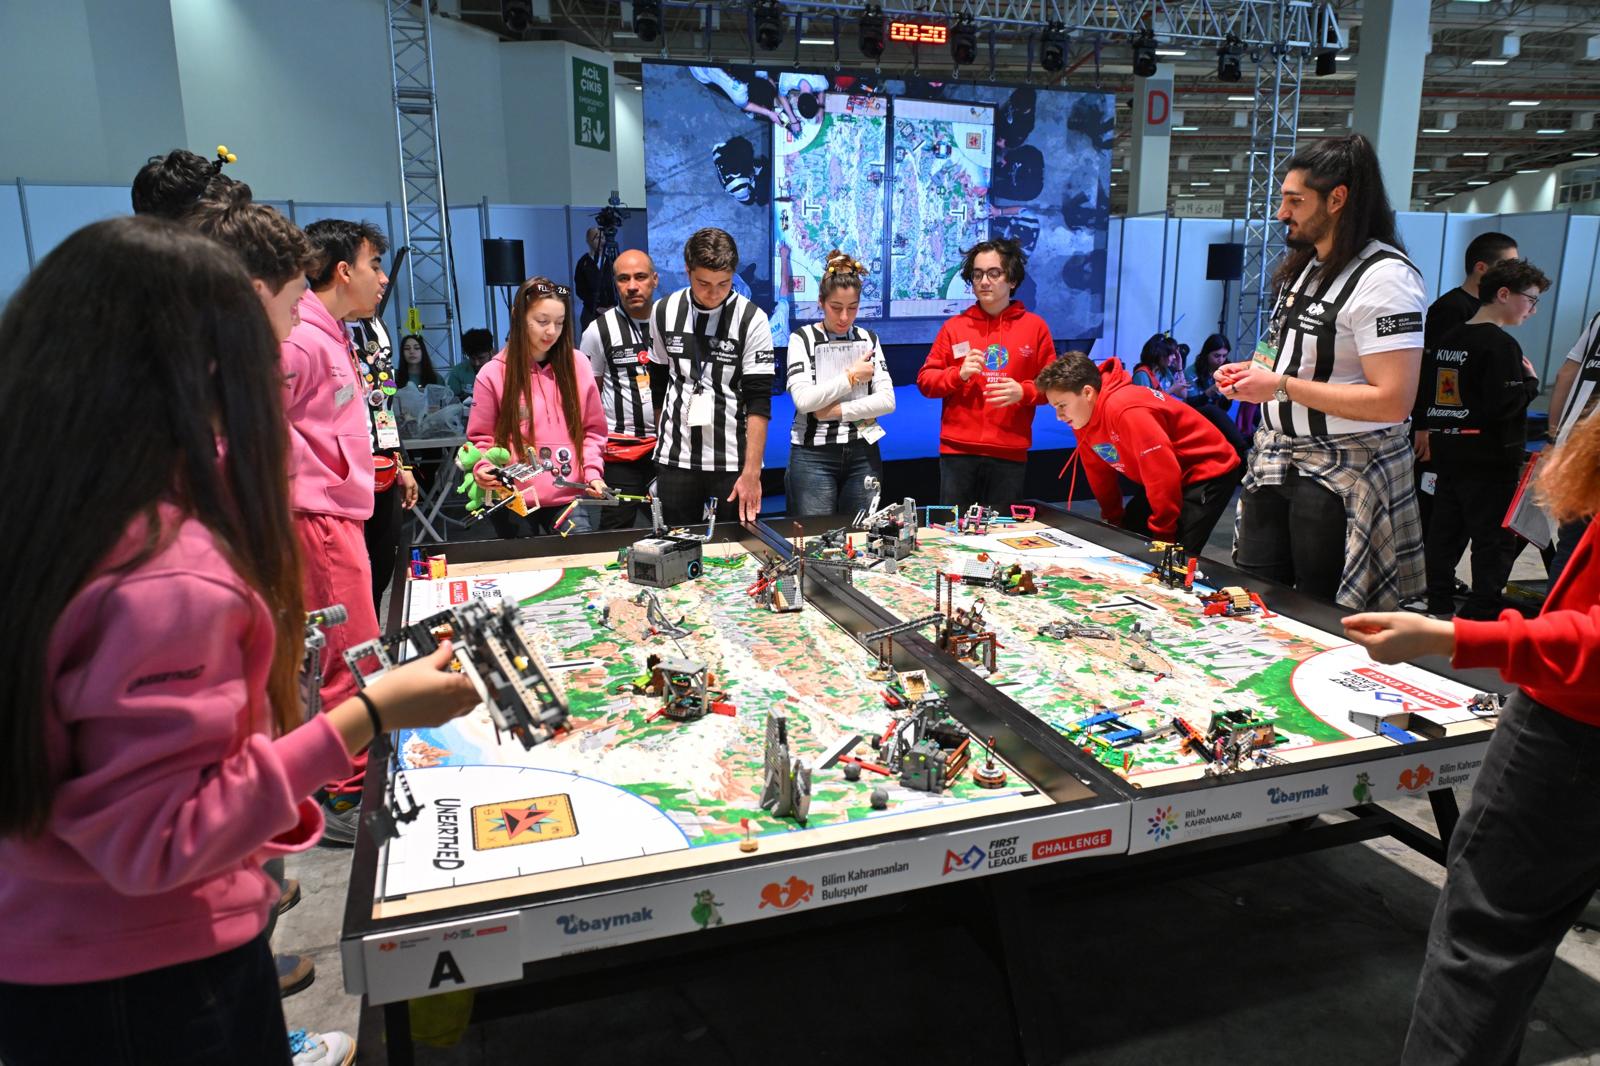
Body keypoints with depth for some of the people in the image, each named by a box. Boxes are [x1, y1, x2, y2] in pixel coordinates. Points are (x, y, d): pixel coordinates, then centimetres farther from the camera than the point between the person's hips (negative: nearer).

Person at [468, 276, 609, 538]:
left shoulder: (577, 366, 3)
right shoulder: (493, 374, -3)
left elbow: (592, 429, 9)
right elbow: (481, 437, 5)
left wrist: (592, 471, -5)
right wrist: (483, 467, -15)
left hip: (567, 497, 1)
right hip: (514, 502, -1)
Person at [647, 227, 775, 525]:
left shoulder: (752, 320, -9)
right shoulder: (663, 312, 2)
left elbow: (759, 403, -12)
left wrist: (751, 472, -17)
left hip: (734, 458, -2)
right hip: (676, 457, 3)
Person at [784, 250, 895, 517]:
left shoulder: (868, 339, 9)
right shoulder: (803, 338, -2)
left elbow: (887, 400, -1)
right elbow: (803, 399, -15)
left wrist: (837, 411, -10)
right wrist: (852, 376, -7)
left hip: (863, 453, 3)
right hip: (813, 454, -3)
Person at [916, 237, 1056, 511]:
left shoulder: (1034, 326, 6)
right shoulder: (954, 327, 7)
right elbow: (924, 380, 6)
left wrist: (1023, 391, -13)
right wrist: (958, 374, -11)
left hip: (1010, 452, 0)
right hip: (957, 450, 1)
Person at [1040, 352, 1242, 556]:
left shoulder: (1124, 409, -32)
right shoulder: (1082, 418, -4)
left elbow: (1163, 472, -31)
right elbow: (1100, 474, 8)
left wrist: (1163, 534, -23)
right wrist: (1114, 522, 11)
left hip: (1207, 473, -9)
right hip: (1173, 479, 9)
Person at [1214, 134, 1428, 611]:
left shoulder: (1384, 277, -17)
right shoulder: (1303, 266, 12)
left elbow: (1393, 402, -25)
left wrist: (1281, 386, -21)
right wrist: (1252, 373, 6)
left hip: (1343, 477, -9)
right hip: (1277, 460, 9)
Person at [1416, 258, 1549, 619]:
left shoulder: (1447, 340, 9)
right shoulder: (1501, 345, -14)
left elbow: (1422, 395, 12)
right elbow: (1504, 404, -21)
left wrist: (1429, 428, 22)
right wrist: (1530, 379, -5)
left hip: (1448, 453, 8)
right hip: (1490, 461, -8)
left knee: (1444, 533, 13)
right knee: (1496, 541, 1)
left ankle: (1438, 606, 20)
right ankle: (1481, 614, 3)